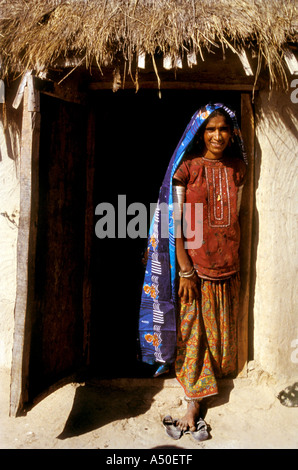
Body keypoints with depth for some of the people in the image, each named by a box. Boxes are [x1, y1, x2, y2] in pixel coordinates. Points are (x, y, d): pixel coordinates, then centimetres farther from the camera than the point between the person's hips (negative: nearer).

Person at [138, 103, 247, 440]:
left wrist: (233, 257, 10)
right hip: (194, 263, -5)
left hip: (227, 262, 5)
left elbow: (235, 216, 13)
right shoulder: (187, 168, -6)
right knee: (192, 331, 2)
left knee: (221, 330, 14)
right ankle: (192, 407, 13)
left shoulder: (237, 169, 7)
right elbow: (175, 221, -10)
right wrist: (184, 268, -15)